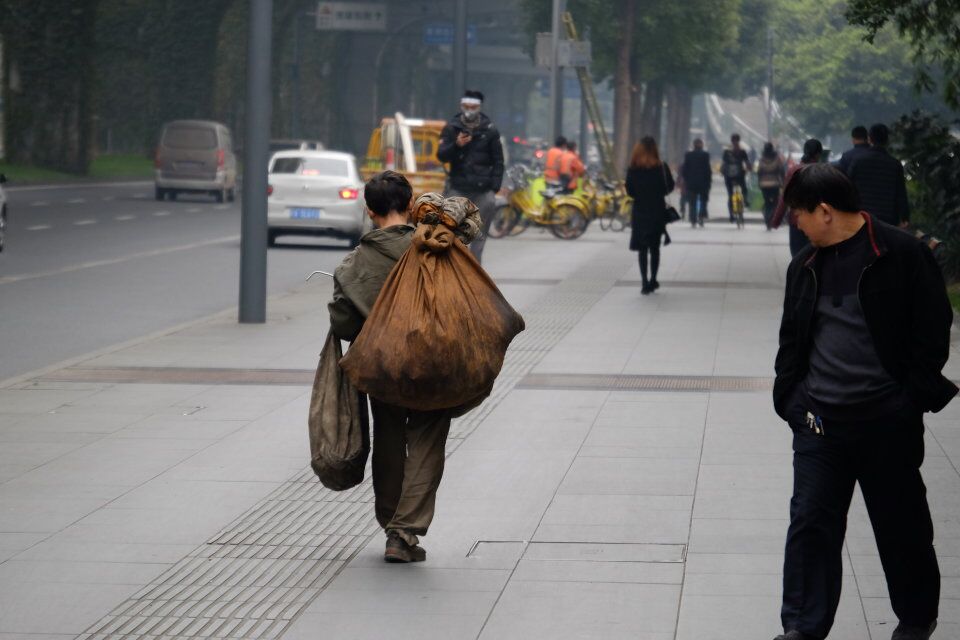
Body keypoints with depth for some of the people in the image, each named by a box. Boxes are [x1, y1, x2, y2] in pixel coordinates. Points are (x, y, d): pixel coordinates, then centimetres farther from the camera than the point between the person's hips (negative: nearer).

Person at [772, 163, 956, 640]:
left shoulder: (903, 256, -9)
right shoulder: (807, 266, 9)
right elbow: (792, 339, 16)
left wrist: (912, 400, -10)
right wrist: (791, 398, 6)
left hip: (888, 420, -4)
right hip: (820, 418, 4)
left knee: (902, 524, 10)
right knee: (810, 522, 0)